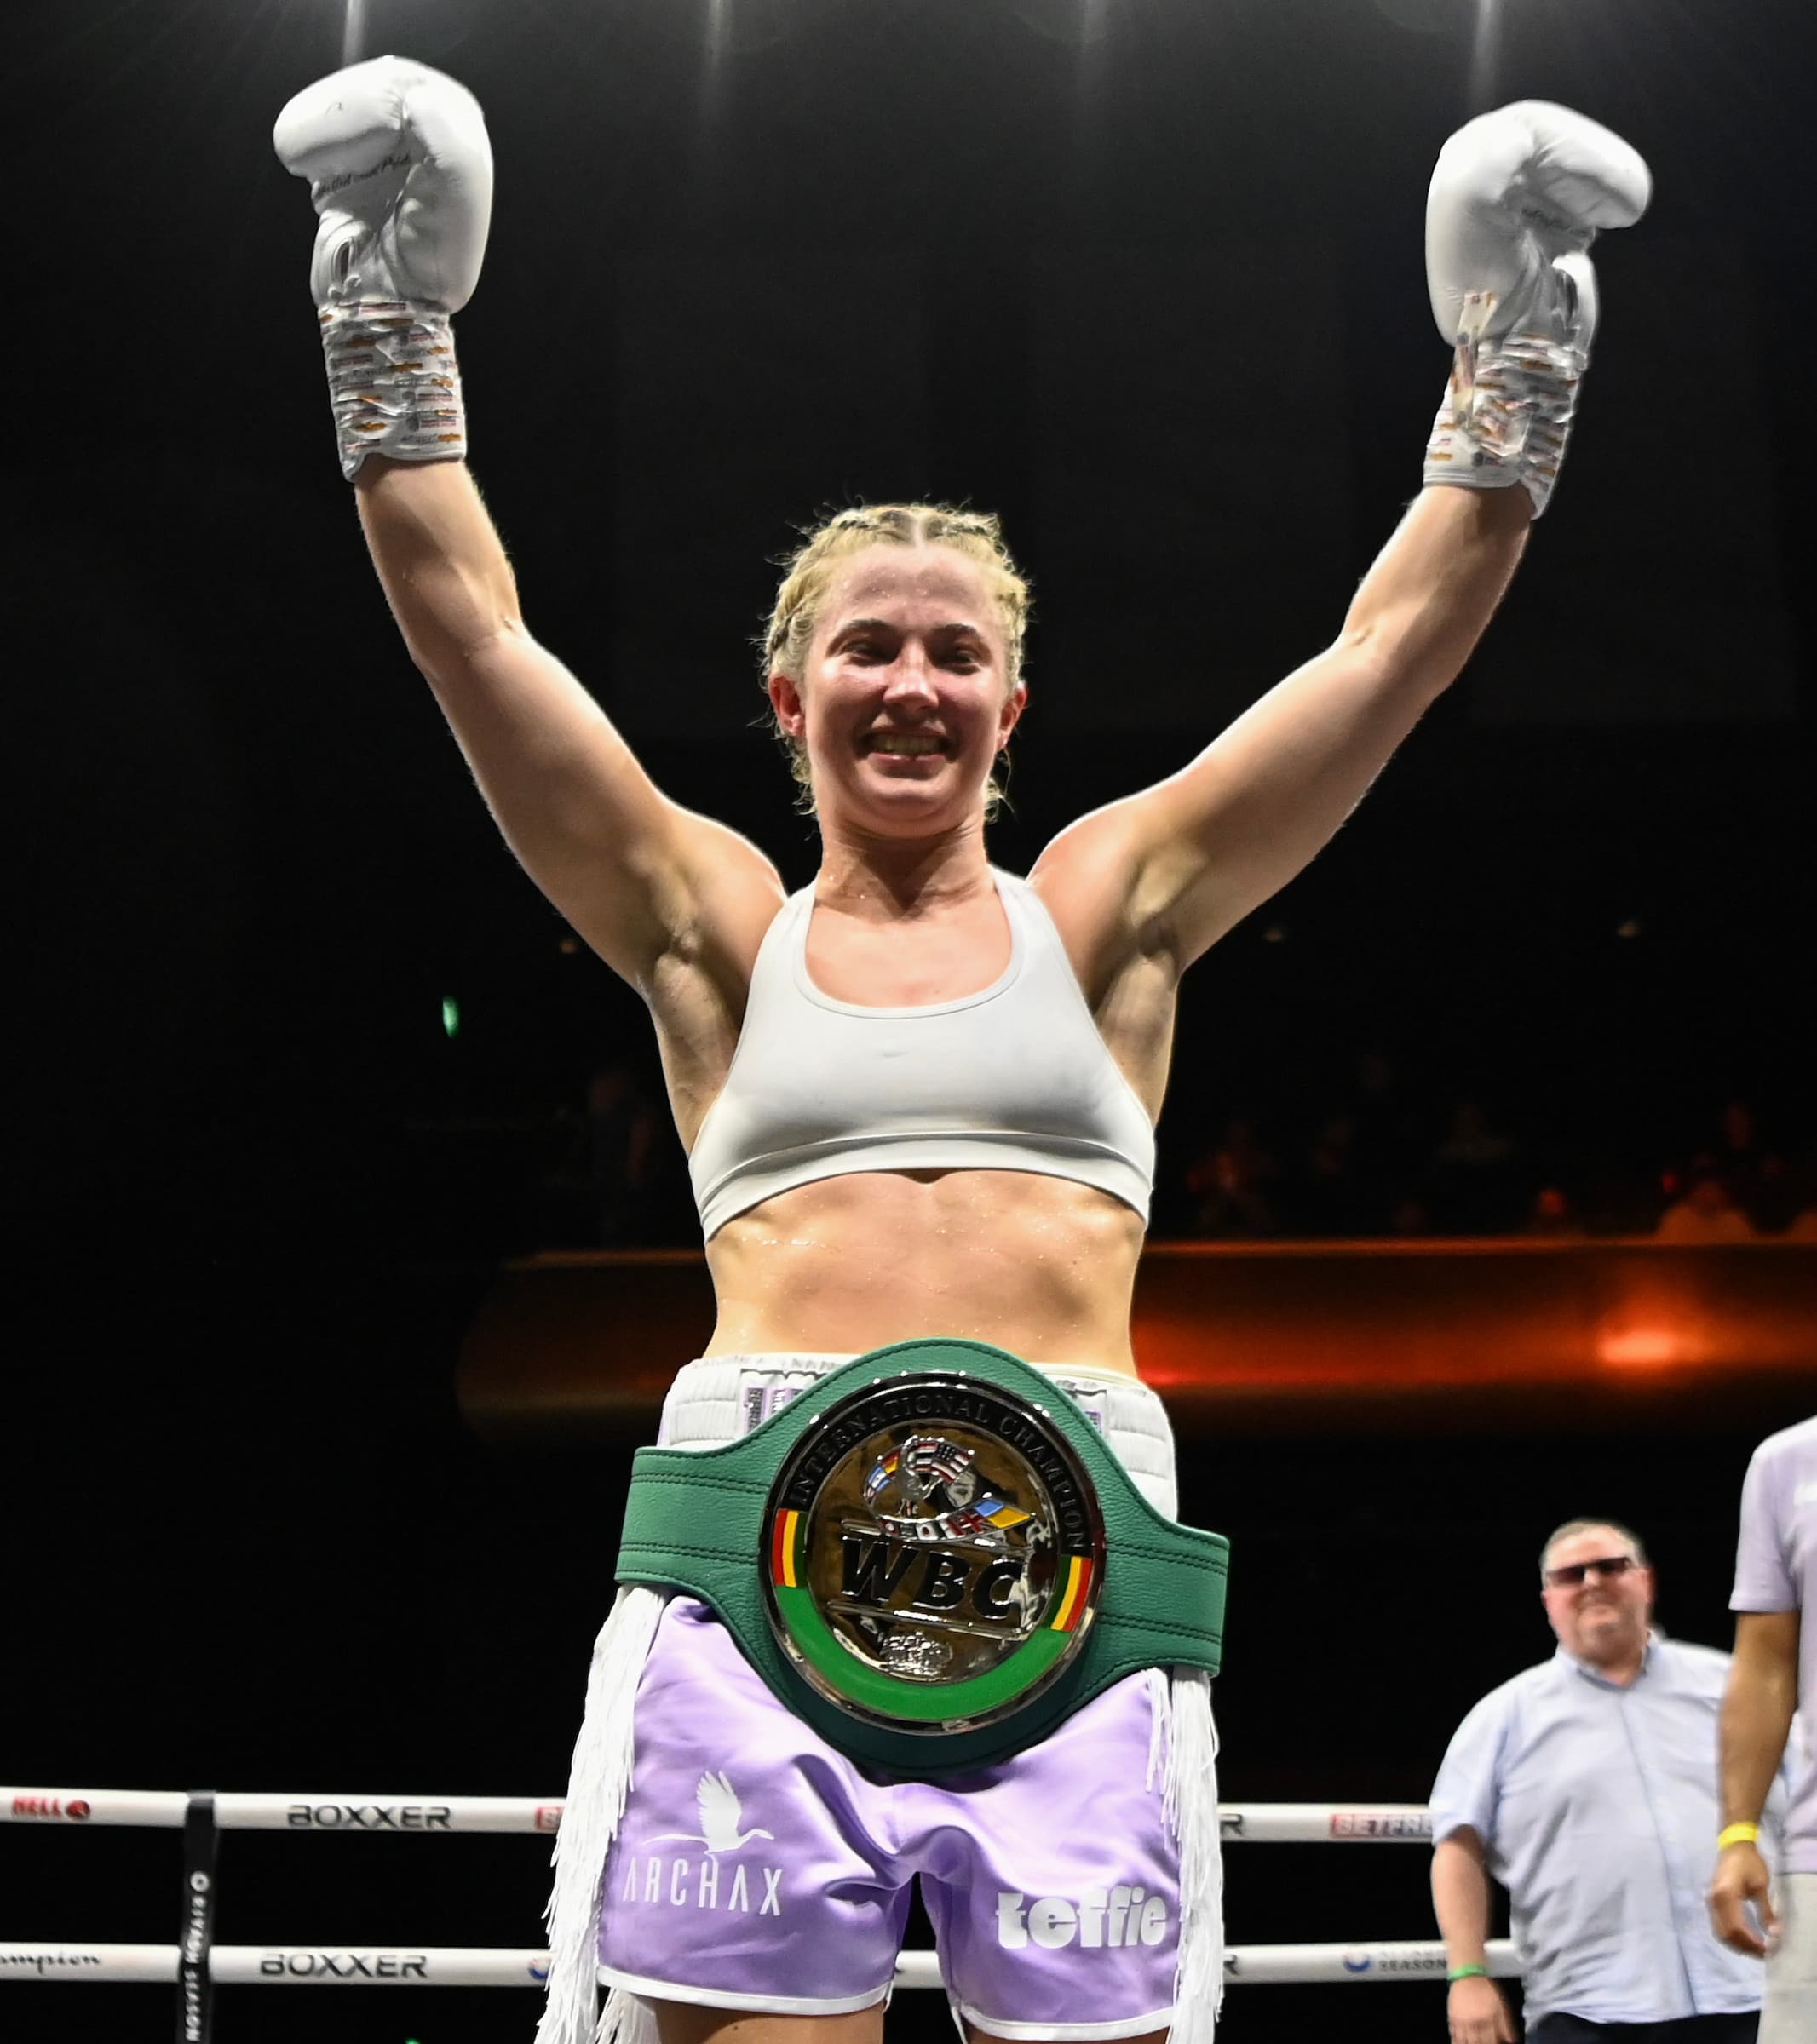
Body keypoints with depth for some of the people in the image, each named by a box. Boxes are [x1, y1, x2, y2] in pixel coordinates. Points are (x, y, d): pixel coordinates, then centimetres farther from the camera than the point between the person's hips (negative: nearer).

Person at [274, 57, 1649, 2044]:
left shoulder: (1102, 910, 20)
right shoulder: (719, 930, 18)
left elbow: (1392, 648, 18)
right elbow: (476, 632, 14)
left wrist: (1512, 358, 15)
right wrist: (390, 322, 11)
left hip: (1074, 1533, 1)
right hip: (758, 1527, 0)